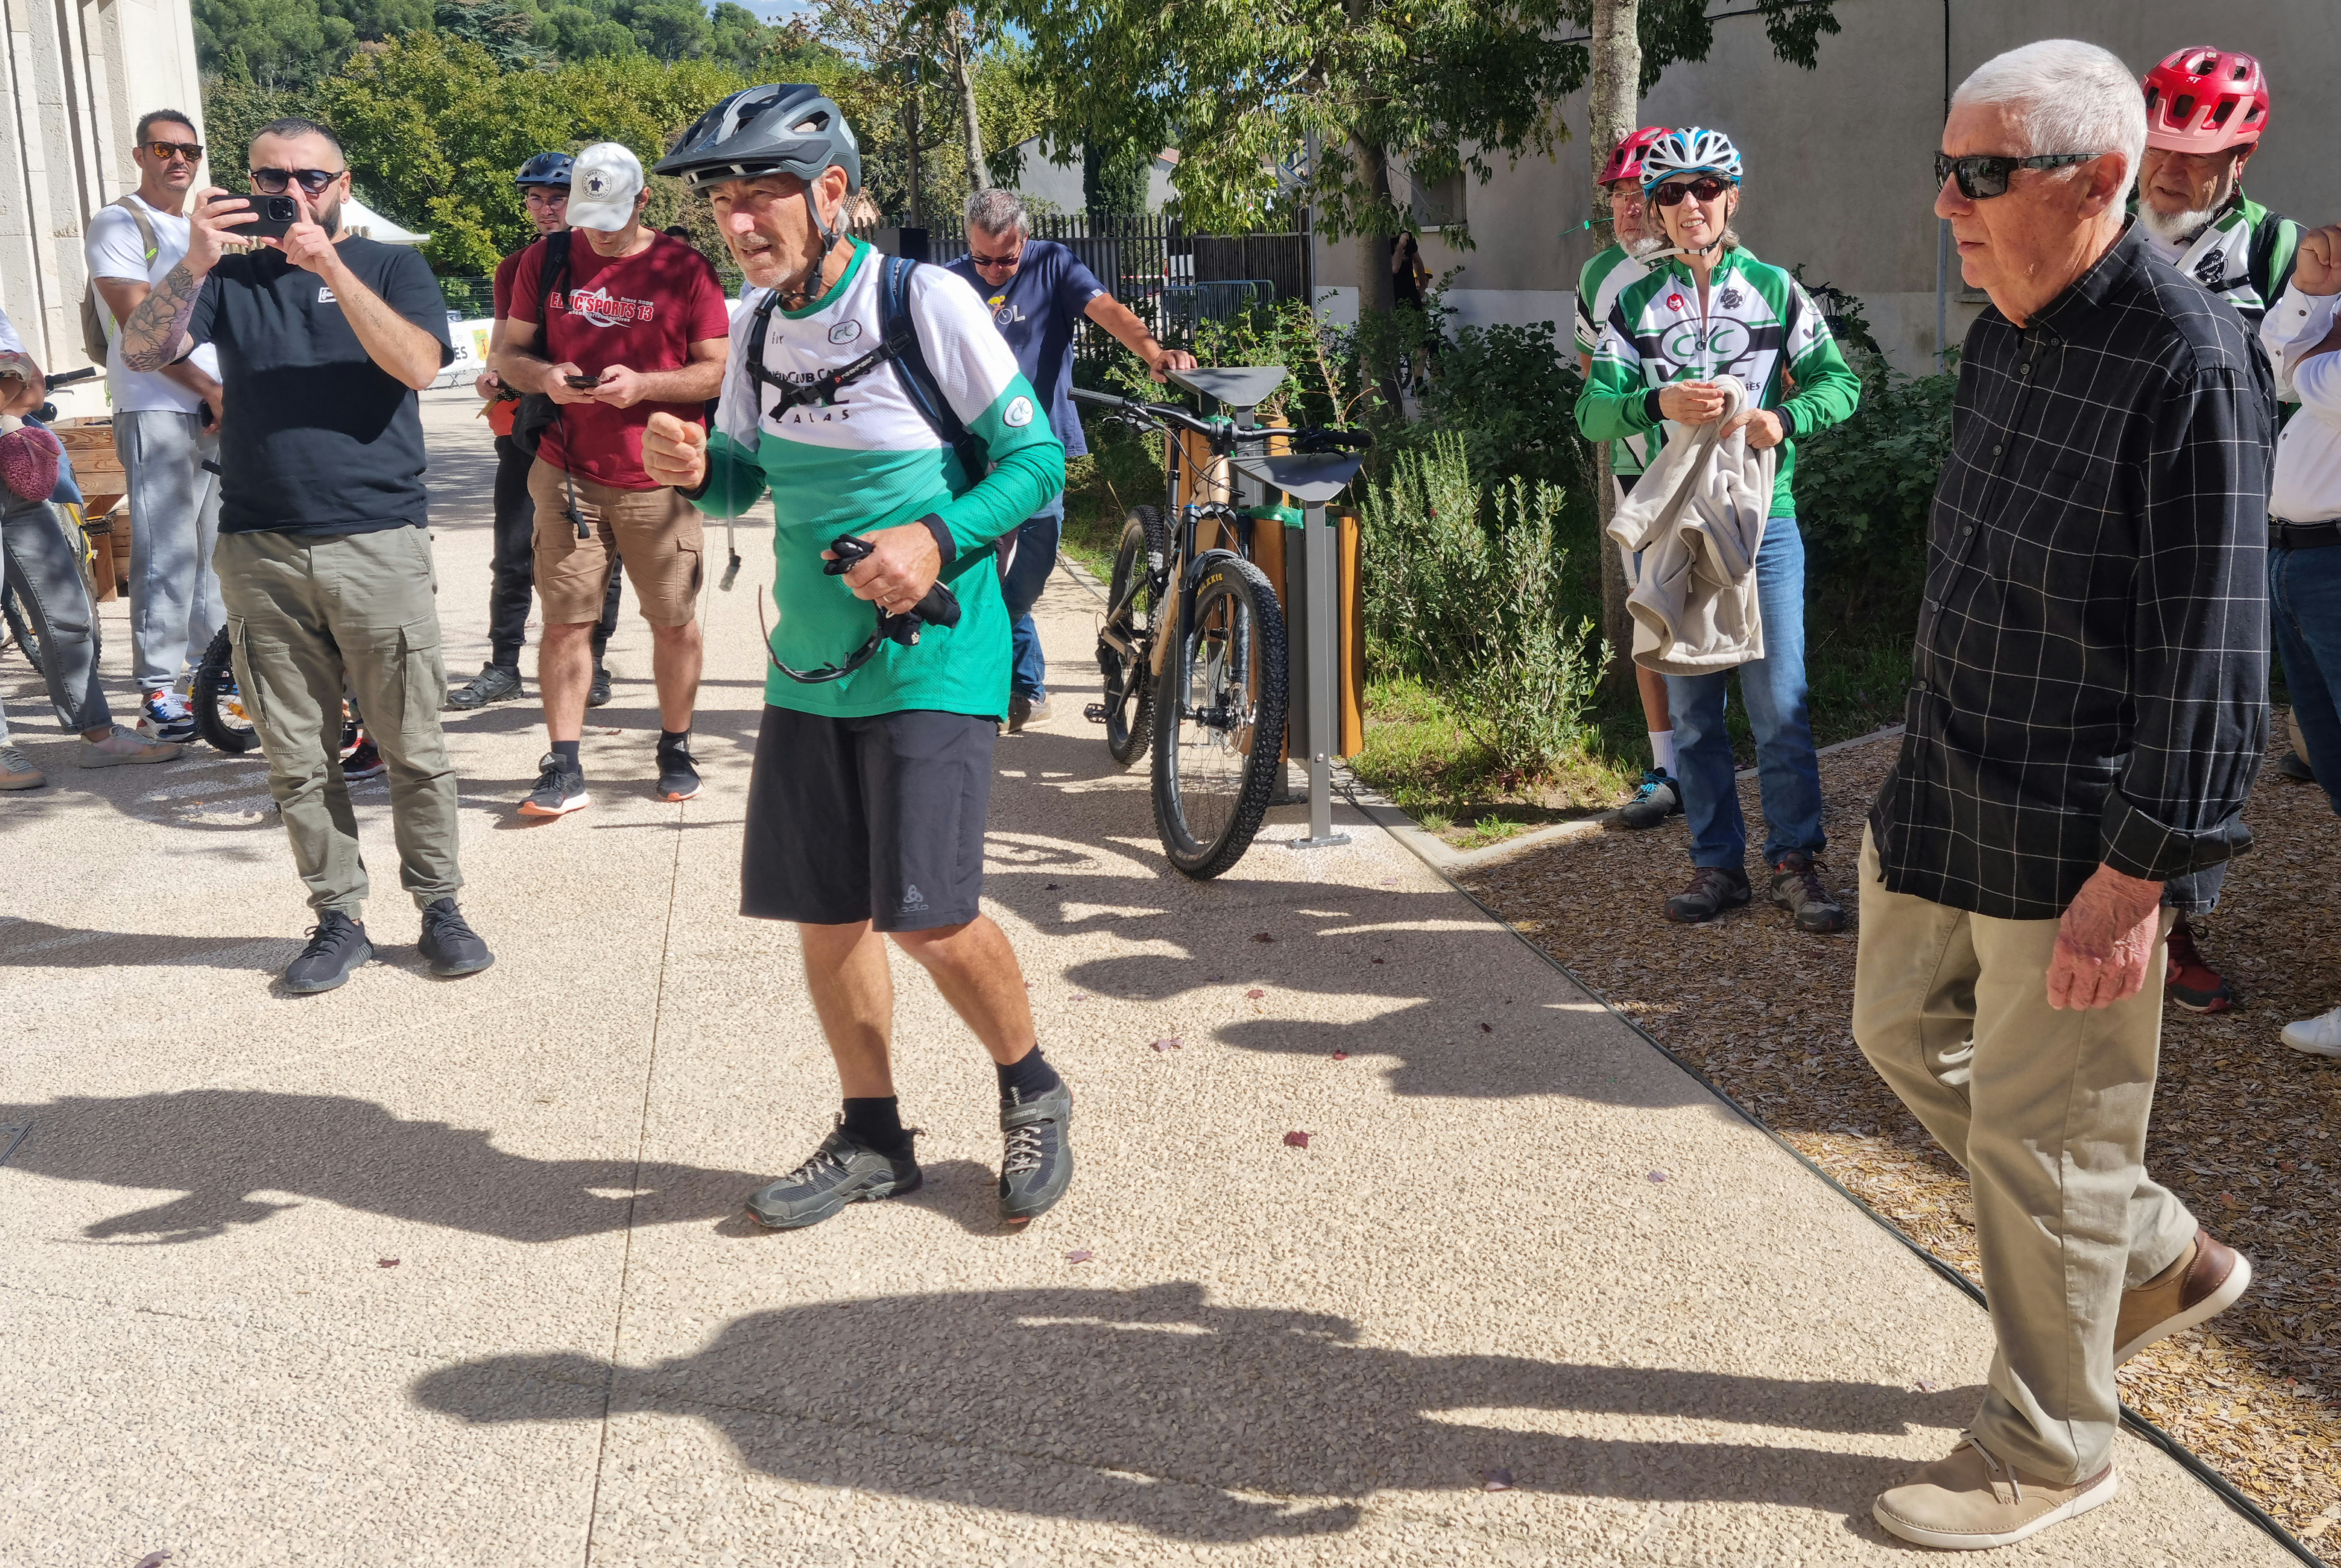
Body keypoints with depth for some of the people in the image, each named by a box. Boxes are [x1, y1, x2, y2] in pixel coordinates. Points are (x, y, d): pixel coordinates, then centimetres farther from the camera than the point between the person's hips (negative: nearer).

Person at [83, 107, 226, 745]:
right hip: (158, 412, -7)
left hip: (220, 412, 7)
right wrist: (210, 389, -14)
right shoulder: (119, 224, -1)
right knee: (167, 554, -10)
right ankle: (158, 693, -7)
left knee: (217, 549, 10)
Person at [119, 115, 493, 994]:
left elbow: (419, 365, -11)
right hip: (260, 552, 3)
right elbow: (141, 353, -1)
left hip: (378, 547, -2)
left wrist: (331, 267, -18)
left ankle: (439, 907, 12)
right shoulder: (230, 276, 14)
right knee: (298, 759, 5)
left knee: (413, 748, 1)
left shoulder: (391, 267, 8)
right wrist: (193, 266, -16)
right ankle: (338, 919, 14)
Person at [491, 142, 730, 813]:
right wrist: (544, 375, -10)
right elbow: (508, 353, 12)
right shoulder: (545, 262, 8)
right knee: (564, 621, -1)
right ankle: (564, 768, 4)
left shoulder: (684, 269, -1)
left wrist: (644, 385, -18)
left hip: (660, 478, -2)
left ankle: (676, 751, 21)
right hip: (568, 474, 2)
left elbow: (719, 369, -3)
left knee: (675, 621, 5)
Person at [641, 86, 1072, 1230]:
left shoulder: (927, 302, -12)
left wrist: (938, 540, -23)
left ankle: (1031, 1093, 16)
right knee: (824, 916, 8)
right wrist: (698, 471, -6)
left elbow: (1036, 455, -8)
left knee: (928, 919, -12)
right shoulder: (757, 326, 7)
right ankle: (872, 1141, 26)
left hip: (930, 661, -6)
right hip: (807, 666, 6)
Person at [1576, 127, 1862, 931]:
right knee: (1691, 707, 7)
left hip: (1763, 518, -1)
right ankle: (1718, 864, 17)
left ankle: (1796, 862, 8)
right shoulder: (1634, 304, 7)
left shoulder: (1776, 290, 5)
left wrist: (1785, 419, -17)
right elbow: (1593, 412, -2)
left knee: (1778, 702, -5)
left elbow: (1838, 382, 3)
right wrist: (1657, 402, -22)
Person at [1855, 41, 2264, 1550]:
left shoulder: (2191, 366, -20)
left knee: (2041, 1133, 3)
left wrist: (2135, 876, -23)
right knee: (1906, 1032, 20)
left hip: (2074, 835, -9)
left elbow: (2209, 656, -22)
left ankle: (2053, 1445, 24)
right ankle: (2164, 1255, 38)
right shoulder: (2006, 335, 8)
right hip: (1945, 796, 9)